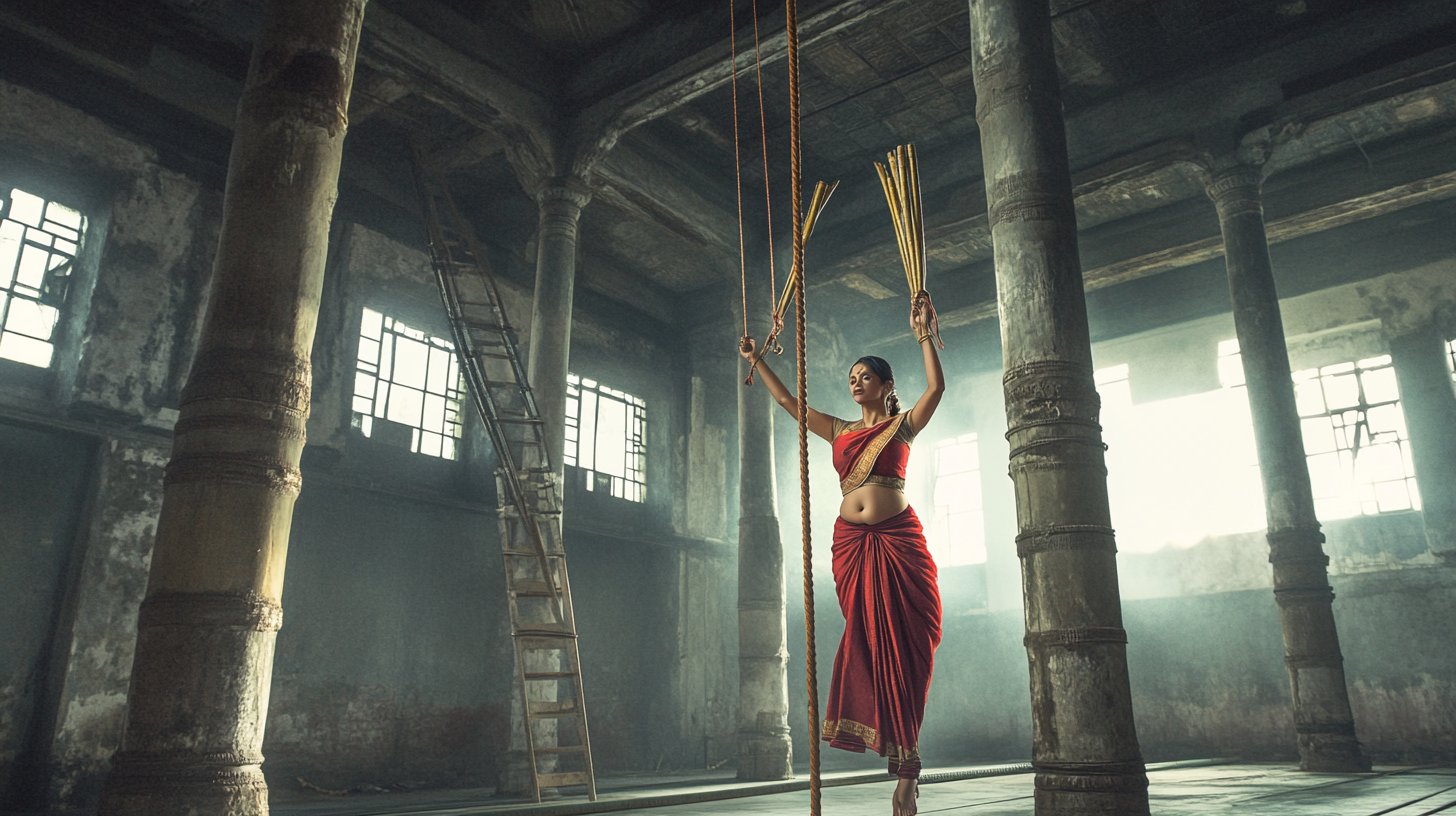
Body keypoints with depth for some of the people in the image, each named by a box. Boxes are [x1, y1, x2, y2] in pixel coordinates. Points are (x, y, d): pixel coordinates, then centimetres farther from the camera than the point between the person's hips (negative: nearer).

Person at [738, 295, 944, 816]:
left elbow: (936, 387, -9)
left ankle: (905, 759, 3)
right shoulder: (838, 431, 17)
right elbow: (788, 402, 22)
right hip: (852, 542, 3)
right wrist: (756, 361, 24)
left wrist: (924, 336, -18)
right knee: (868, 641, -2)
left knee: (904, 645, -3)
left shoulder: (903, 426, 7)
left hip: (899, 540, -3)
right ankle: (904, 761, 5)